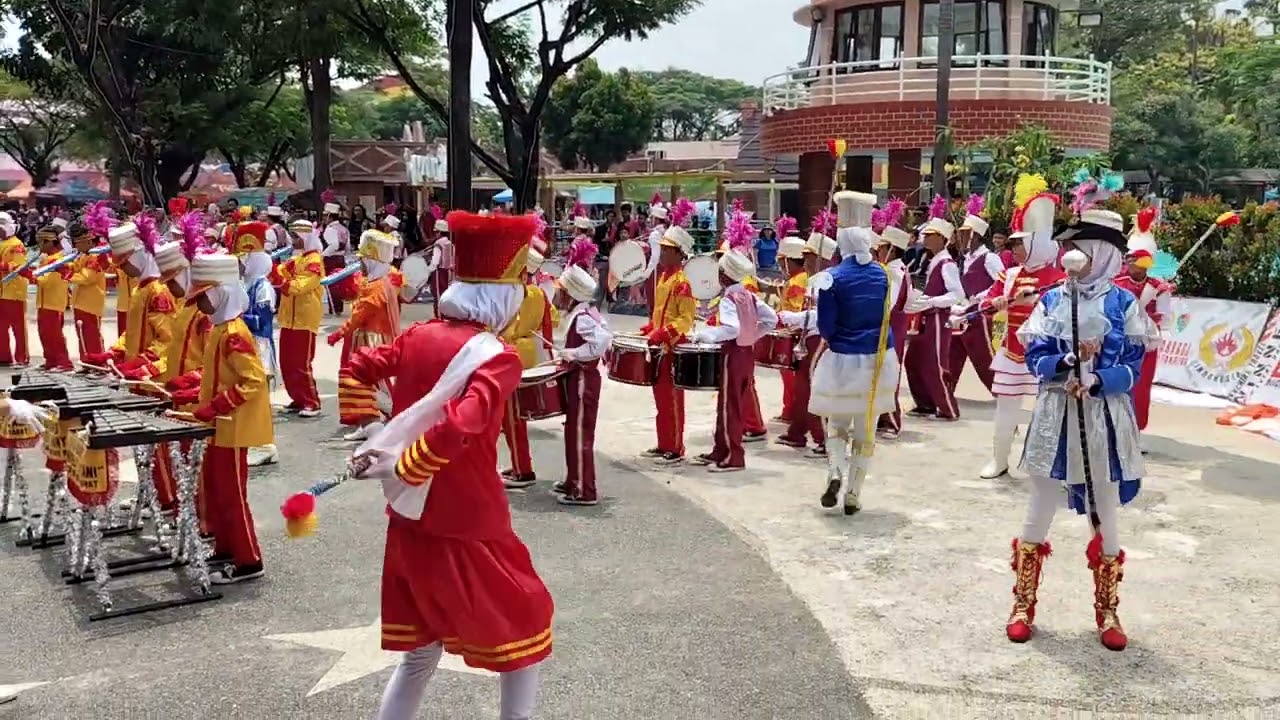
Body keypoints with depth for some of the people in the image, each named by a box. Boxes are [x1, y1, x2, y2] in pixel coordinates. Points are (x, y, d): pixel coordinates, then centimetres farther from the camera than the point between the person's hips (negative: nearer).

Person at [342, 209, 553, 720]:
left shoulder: (420, 335, 2)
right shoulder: (498, 358, -17)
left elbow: (360, 366, 11)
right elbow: (461, 425, -31)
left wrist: (367, 440, 16)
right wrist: (404, 468, -20)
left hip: (410, 523, 7)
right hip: (470, 531, -7)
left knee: (420, 652, 21)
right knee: (524, 633, 15)